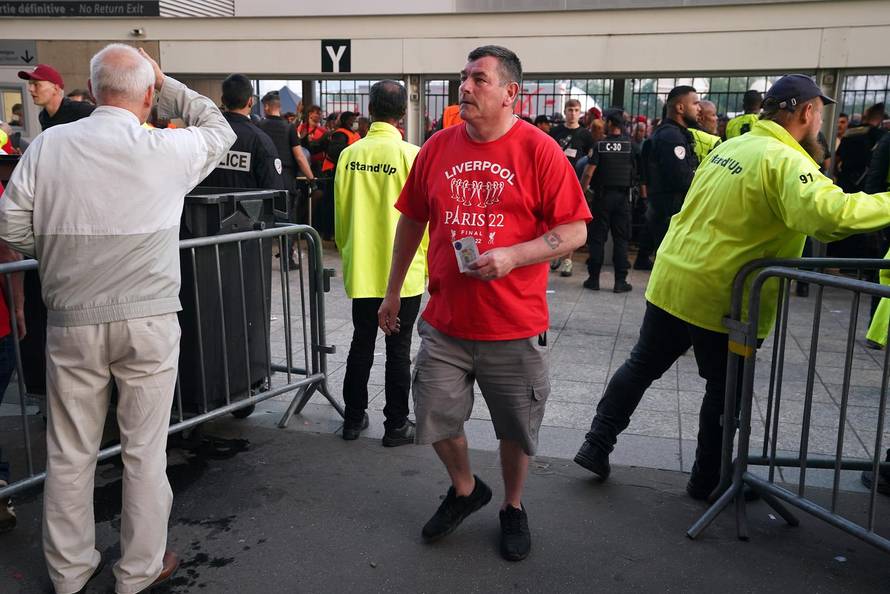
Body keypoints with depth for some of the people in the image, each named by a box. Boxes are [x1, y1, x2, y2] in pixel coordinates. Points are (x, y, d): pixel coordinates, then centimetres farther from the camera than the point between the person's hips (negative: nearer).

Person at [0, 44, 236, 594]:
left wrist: (60, 254, 14)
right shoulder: (166, 150, -9)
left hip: (72, 321, 2)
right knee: (145, 449, 10)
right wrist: (168, 84, 13)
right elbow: (219, 130, 10)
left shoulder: (50, 145, -4)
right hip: (148, 322, -2)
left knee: (70, 451, 15)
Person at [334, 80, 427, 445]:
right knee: (398, 349, 7)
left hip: (360, 269, 3)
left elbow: (340, 214, 7)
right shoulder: (411, 155, -12)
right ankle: (396, 425, 16)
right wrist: (427, 262, 6)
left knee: (361, 344, 16)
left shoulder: (349, 155, -1)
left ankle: (354, 418, 25)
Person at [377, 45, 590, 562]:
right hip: (446, 322, 3)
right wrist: (393, 292, 15)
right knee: (435, 418, 11)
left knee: (516, 429, 13)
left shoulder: (539, 150, -10)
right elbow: (412, 221, 12)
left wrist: (512, 256, -23)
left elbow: (575, 231, -9)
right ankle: (465, 489, 41)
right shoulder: (438, 148, 2)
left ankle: (514, 507, 40)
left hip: (516, 328, -3)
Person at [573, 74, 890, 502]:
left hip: (671, 279, 7)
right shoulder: (784, 161, -16)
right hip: (721, 299, -7)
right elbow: (828, 211, -34)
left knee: (642, 366, 18)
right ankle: (708, 480, 26)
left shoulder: (729, 147, 9)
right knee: (725, 390, 12)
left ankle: (597, 445, 23)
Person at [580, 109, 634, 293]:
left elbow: (588, 173, -11)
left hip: (602, 195, -1)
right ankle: (620, 281, 5)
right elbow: (636, 171, 6)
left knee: (597, 238, 6)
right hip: (623, 195, 1)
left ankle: (593, 278, 8)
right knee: (621, 238, 6)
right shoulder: (630, 145, -1)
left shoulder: (599, 145, -7)